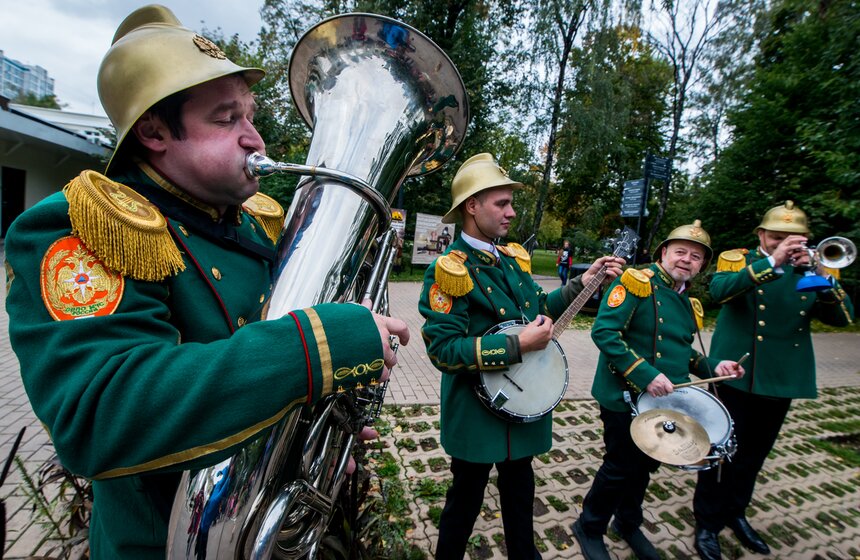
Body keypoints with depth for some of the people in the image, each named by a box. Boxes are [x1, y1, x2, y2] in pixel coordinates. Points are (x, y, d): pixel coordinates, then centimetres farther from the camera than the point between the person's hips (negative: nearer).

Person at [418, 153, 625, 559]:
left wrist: (583, 282, 6)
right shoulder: (448, 270, -21)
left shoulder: (514, 258, 4)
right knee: (467, 498, 15)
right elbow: (444, 350, -28)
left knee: (520, 490, 26)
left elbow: (537, 309, 15)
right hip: (478, 409, -7)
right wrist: (518, 345, -28)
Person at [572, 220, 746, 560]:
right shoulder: (637, 282, -16)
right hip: (625, 398, -7)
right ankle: (590, 528, 30)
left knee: (645, 465, 21)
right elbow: (603, 331, -25)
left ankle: (628, 524, 44)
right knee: (620, 468, 6)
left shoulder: (689, 303, 9)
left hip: (663, 401, 7)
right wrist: (645, 374, -28)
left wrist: (711, 366, 2)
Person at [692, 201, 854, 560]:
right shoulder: (737, 260, -3)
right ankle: (707, 523, 20)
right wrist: (772, 261, -32)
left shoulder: (810, 272, 9)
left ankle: (735, 513, 37)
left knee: (754, 454, 17)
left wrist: (821, 275, -18)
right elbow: (719, 290, -25)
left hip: (782, 379, 5)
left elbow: (844, 317, -2)